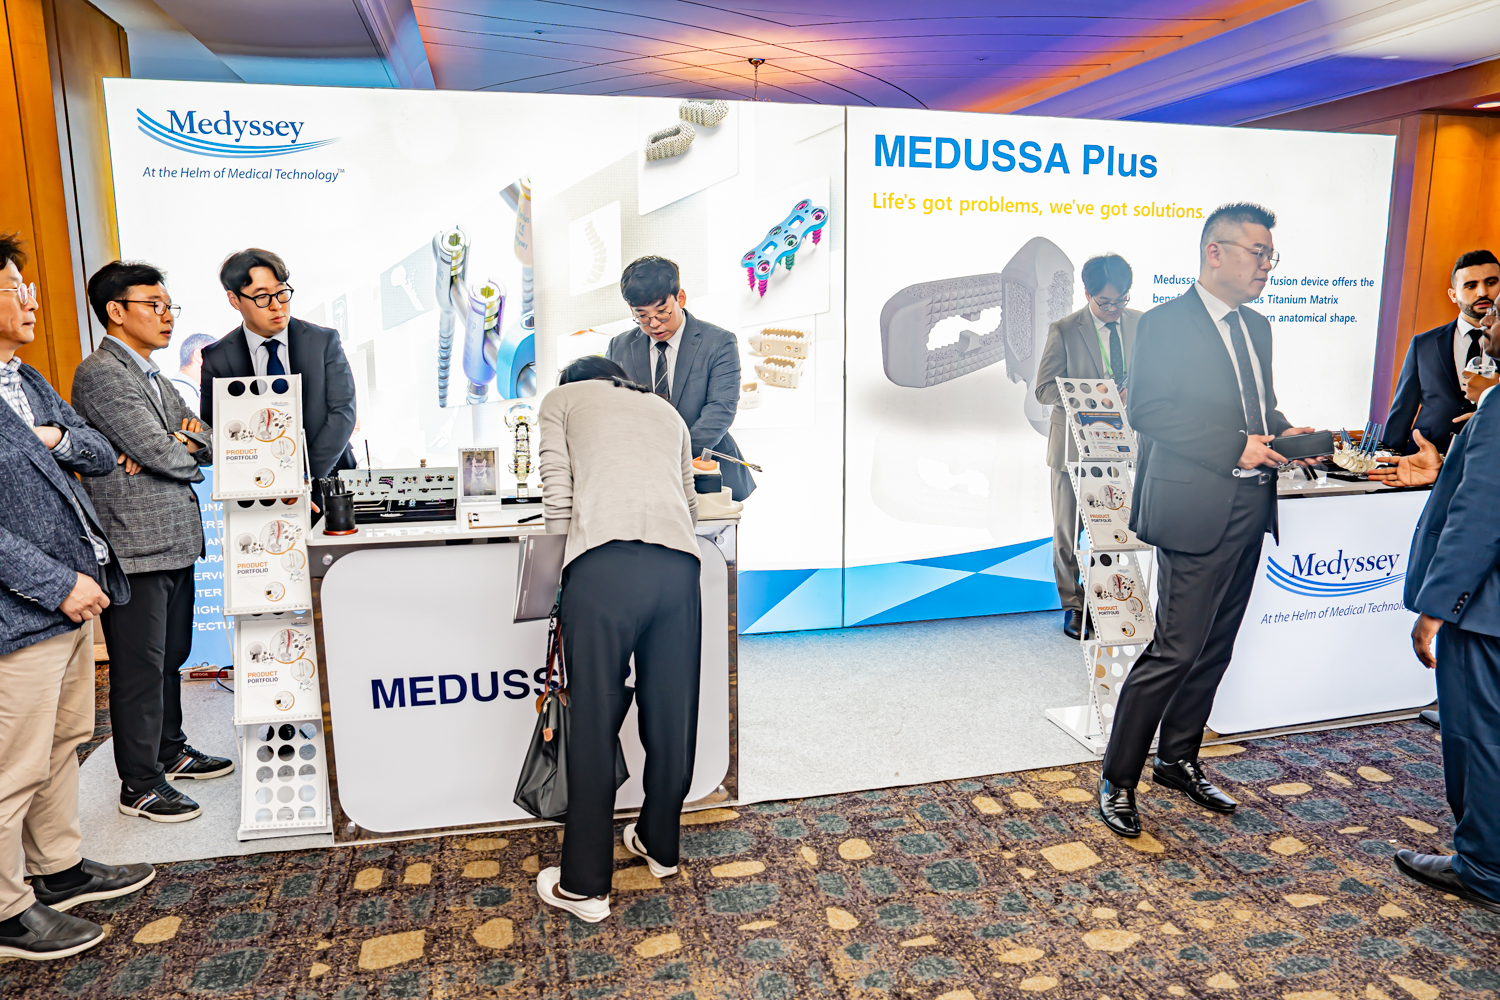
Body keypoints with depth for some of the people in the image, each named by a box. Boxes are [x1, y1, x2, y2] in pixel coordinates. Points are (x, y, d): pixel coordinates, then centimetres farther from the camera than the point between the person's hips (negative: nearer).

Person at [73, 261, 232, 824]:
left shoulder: (154, 378, 18)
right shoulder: (101, 374, -13)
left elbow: (206, 442, 13)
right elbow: (162, 453, -20)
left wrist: (179, 444, -9)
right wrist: (187, 452, 1)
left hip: (176, 542, 9)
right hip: (134, 548, -9)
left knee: (170, 657, 20)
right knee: (140, 669, 0)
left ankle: (171, 751, 35)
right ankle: (139, 785, 12)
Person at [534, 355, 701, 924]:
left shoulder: (561, 398, 21)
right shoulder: (666, 410, 33)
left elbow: (557, 501, 9)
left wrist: (568, 585, 17)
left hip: (603, 566, -4)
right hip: (679, 564, 4)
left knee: (593, 724, 4)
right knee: (671, 715, 16)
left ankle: (584, 886, 15)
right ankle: (660, 845, 36)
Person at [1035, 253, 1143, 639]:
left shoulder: (1141, 324, 4)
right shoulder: (1064, 330, -6)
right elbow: (1045, 388, -7)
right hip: (1076, 444, -2)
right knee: (1070, 529, 6)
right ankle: (1073, 605, 19)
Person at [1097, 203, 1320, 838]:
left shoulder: (1257, 327, 17)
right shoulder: (1164, 325, -8)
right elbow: (1146, 411, -17)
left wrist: (1282, 432, 2)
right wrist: (1235, 447, -21)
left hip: (1249, 511, 8)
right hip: (1195, 512, -8)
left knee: (1214, 648, 14)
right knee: (1176, 651, -7)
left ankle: (1178, 760, 30)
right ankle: (1118, 779, 6)